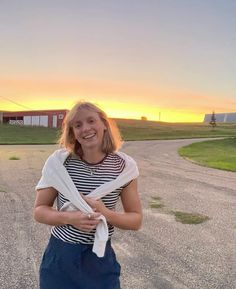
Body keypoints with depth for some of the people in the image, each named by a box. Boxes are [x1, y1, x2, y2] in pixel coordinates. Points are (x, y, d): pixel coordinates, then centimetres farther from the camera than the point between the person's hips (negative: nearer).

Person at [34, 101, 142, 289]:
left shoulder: (123, 166, -11)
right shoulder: (59, 162, -11)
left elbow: (136, 220, -4)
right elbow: (39, 210, -4)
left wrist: (105, 214, -22)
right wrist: (69, 218, -21)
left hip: (100, 260, 0)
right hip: (59, 258, 0)